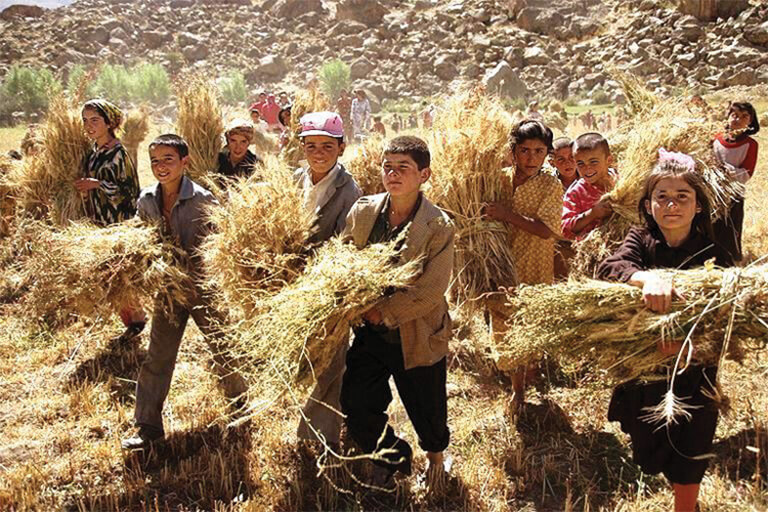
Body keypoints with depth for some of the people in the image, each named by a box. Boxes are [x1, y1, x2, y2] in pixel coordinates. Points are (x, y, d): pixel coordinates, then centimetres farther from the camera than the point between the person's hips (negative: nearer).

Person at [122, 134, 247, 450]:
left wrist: (192, 281, -20)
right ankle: (149, 426, 17)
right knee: (157, 358, 6)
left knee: (222, 349, 10)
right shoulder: (146, 201, -1)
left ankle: (239, 400, 36)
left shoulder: (202, 199, -15)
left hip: (203, 287, -4)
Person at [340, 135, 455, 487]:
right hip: (370, 333, 4)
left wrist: (384, 312, -18)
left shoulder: (439, 227, -18)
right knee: (355, 406, 8)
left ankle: (435, 455, 51)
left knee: (427, 412, 15)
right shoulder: (362, 212, -4)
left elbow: (431, 290, -21)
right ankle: (394, 457, 38)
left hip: (417, 338, -4)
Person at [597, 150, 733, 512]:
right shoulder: (641, 241, -6)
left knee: (686, 455, 10)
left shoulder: (712, 256, -11)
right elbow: (608, 267, -26)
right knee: (648, 452, 22)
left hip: (692, 376, -2)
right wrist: (647, 277, -46)